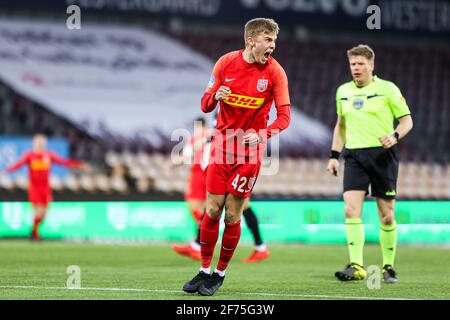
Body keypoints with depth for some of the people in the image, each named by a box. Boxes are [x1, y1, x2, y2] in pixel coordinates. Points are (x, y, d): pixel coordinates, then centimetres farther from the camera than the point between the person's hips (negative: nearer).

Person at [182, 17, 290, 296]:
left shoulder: (274, 71, -6)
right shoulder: (226, 62, -1)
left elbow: (284, 114, -8)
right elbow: (205, 105, 5)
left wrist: (264, 134, -26)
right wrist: (216, 96, -19)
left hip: (250, 149, -2)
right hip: (222, 144, 2)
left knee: (232, 215, -1)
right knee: (212, 210, 0)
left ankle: (220, 274, 13)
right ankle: (205, 271, 14)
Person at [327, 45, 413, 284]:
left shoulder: (387, 89, 0)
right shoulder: (343, 91, 13)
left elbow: (407, 120, 2)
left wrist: (395, 136, -18)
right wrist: (334, 155, 17)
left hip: (382, 154, -3)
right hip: (354, 156, 3)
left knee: (387, 216, 0)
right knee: (351, 210, -14)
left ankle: (388, 267, 14)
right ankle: (356, 267, -17)